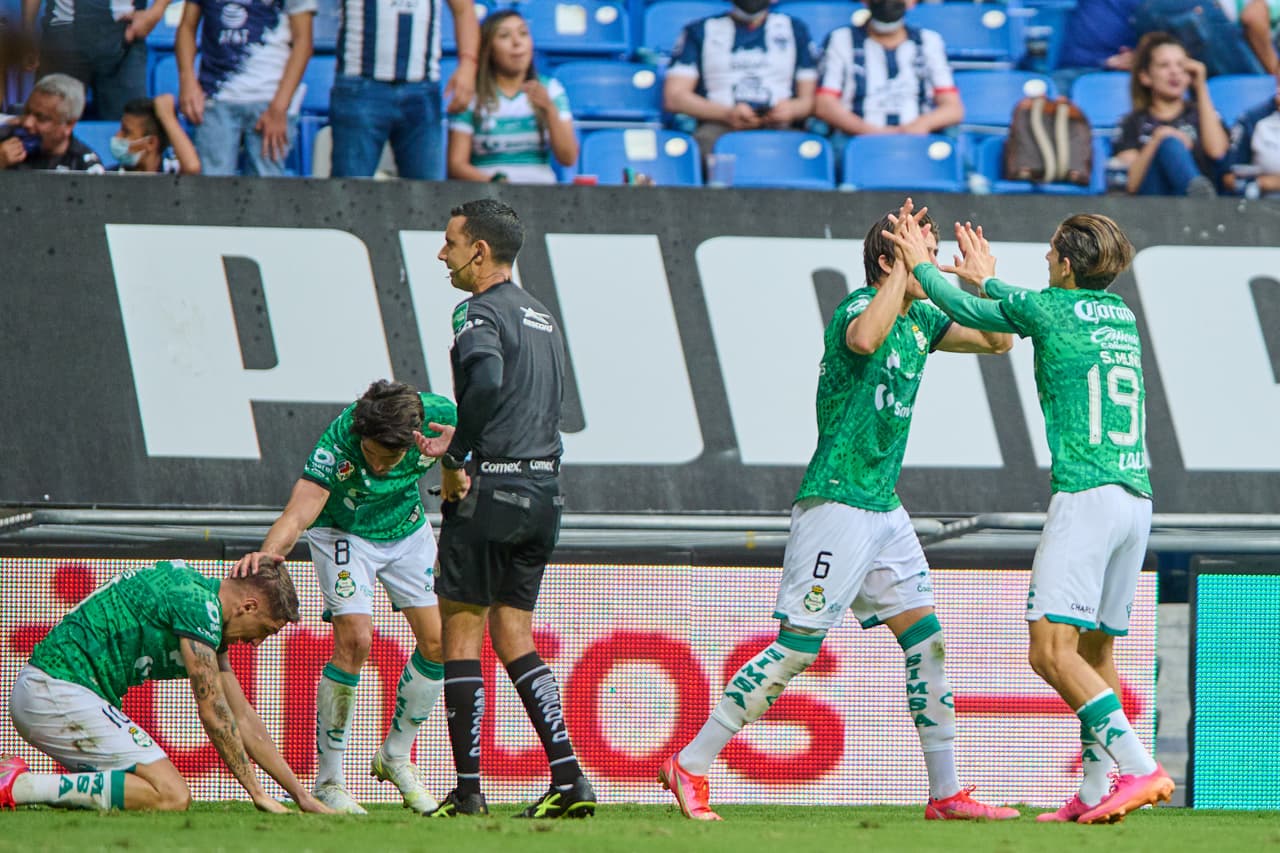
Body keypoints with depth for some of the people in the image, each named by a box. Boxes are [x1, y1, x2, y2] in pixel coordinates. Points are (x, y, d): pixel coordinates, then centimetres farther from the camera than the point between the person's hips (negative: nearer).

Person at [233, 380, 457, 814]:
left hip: (406, 527, 4)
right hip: (343, 531, -4)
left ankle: (395, 757, 20)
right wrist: (269, 551, -66)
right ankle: (328, 780, -9)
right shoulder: (339, 440, -38)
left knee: (437, 643, -2)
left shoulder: (440, 415, -29)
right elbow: (301, 509, -47)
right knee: (354, 640, -20)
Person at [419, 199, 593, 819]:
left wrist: (455, 460, -21)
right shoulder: (540, 315, 17)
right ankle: (569, 779, 2)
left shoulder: (480, 312, -10)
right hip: (543, 489, 8)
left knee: (461, 632, 0)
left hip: (490, 490, -8)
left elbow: (487, 380, -29)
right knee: (514, 638, 12)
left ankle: (467, 790, -1)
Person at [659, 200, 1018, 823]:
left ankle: (946, 794, 12)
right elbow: (864, 338, -39)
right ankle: (690, 766, -4)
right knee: (796, 647, -10)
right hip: (836, 501, -9)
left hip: (883, 506, 9)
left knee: (926, 640, 6)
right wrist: (905, 267, -31)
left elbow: (998, 340, 21)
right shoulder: (860, 306, -14)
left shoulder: (919, 319, 12)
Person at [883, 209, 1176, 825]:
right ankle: (1094, 792, 15)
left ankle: (1140, 768, -24)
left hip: (1085, 495, -8)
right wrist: (987, 279, 50)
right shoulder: (1121, 315, 18)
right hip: (1137, 497, 8)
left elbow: (967, 312, 14)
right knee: (1096, 648, 15)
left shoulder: (1044, 306, -2)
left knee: (1052, 648, -12)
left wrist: (920, 266, 31)